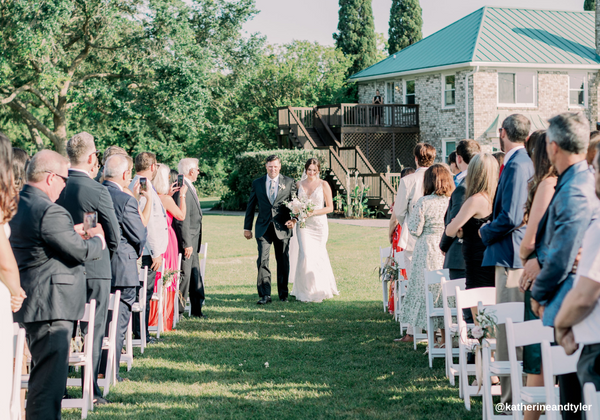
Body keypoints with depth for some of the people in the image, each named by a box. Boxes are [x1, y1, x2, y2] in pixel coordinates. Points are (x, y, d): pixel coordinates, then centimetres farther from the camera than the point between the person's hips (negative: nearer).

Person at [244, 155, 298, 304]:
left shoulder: (289, 182, 5)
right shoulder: (257, 183, 8)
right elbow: (250, 206, 11)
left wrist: (293, 220, -10)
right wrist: (247, 227, 9)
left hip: (282, 228, 0)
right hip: (263, 228, 0)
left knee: (283, 262, 6)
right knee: (262, 260, -9)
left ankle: (283, 294, 18)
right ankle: (264, 295, -5)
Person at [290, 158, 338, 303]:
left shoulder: (324, 185, -1)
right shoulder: (299, 184, 9)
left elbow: (330, 207, -1)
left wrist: (313, 212, -14)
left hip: (319, 224, -2)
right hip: (303, 224, 2)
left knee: (318, 256, 1)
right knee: (305, 255, -10)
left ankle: (320, 289, 19)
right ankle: (307, 291, -3)